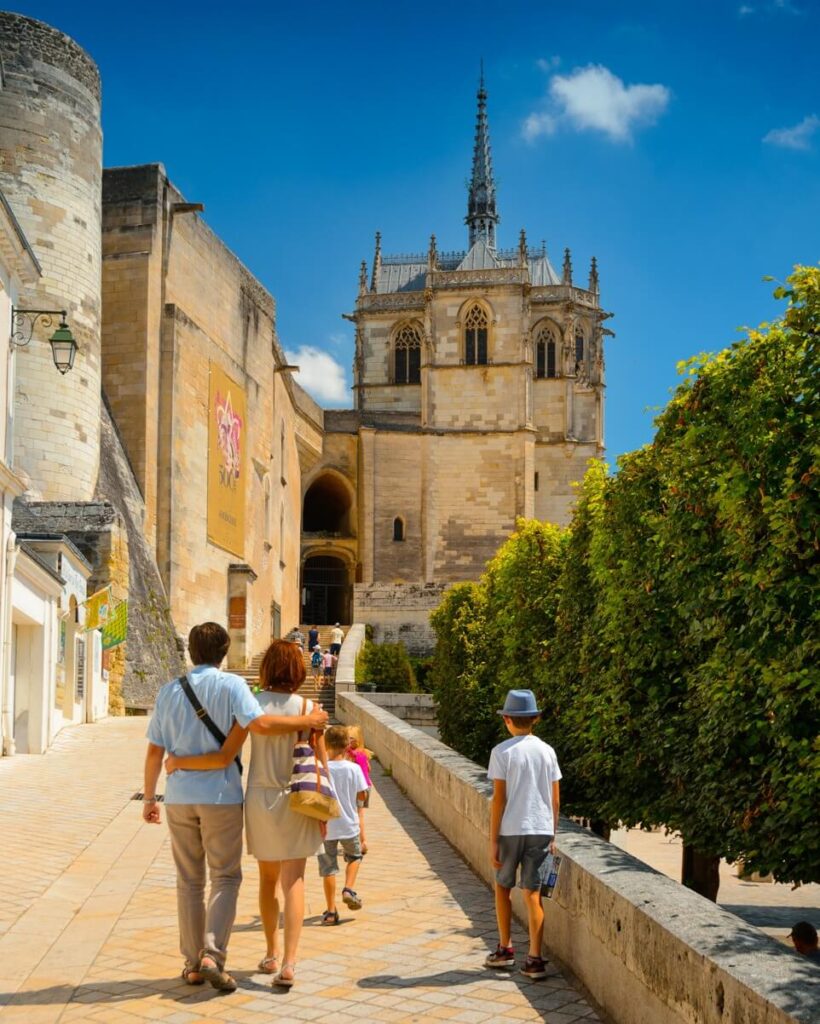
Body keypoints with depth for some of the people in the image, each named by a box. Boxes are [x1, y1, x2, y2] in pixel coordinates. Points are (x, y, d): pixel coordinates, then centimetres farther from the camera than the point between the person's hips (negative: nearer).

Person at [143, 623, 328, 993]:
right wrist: (308, 721, -10)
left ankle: (193, 963, 15)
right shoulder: (230, 685, -7)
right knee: (225, 878, 5)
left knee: (189, 881, 12)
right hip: (220, 796, -4)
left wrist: (149, 797, 15)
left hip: (179, 797, 4)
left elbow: (154, 752, 6)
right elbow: (260, 725, -22)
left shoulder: (169, 691, 5)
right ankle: (212, 954, -10)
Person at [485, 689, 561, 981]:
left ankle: (505, 949, 23)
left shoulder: (502, 752, -8)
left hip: (510, 830, -3)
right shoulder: (547, 752, 3)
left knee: (502, 887, 17)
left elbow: (498, 798, -10)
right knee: (532, 894, 6)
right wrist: (552, 835, 16)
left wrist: (493, 841, -5)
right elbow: (555, 799, 6)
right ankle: (534, 959, 2)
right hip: (541, 831, 3)